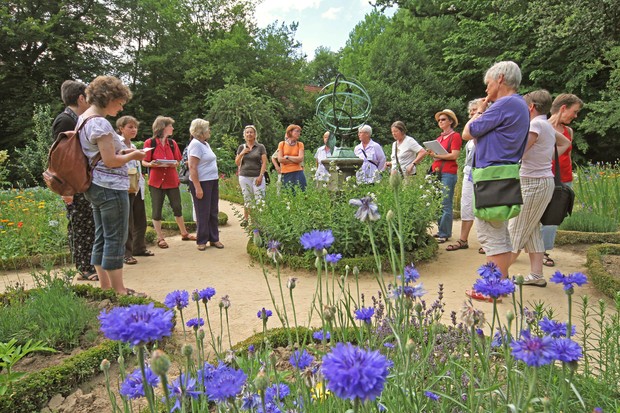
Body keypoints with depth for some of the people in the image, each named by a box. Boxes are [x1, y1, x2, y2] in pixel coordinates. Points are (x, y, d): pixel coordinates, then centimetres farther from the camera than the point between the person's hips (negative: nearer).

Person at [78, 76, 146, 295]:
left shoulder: (83, 118, 15)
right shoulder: (100, 123, -17)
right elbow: (110, 161, -20)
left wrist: (121, 152, 11)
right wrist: (132, 156, -4)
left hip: (95, 187, 10)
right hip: (111, 187, -10)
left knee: (102, 238, 14)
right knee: (115, 239, -3)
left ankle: (105, 286, 22)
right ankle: (119, 290, 5)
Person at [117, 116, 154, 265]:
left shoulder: (133, 146, 17)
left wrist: (141, 182, 14)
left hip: (137, 188, 8)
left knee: (140, 220, 14)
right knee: (127, 223, -3)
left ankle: (139, 248, 27)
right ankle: (126, 253, 6)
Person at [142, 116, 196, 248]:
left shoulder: (172, 143, 6)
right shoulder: (150, 143, -6)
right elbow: (144, 162, -2)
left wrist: (173, 164, -9)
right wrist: (152, 164, -22)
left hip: (172, 180, 4)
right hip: (156, 181, -3)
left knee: (177, 207, 10)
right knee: (156, 210, 3)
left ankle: (184, 233, 24)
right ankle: (160, 238, 15)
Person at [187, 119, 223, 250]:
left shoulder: (205, 144, 14)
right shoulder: (196, 144, -14)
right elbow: (192, 167, -20)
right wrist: (198, 188, -23)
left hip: (213, 182, 9)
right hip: (201, 183, -9)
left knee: (213, 212, 12)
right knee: (203, 214, 0)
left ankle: (214, 239, 21)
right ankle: (201, 241, 12)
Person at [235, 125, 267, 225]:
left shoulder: (260, 147, 3)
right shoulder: (241, 147, 10)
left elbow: (264, 162, -1)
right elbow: (237, 163, 11)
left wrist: (261, 176, -10)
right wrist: (242, 153, -6)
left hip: (257, 176, -2)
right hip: (244, 176, 2)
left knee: (259, 198, -10)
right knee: (247, 198, 7)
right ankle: (245, 218, 18)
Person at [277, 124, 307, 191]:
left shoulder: (300, 144, 7)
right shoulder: (282, 144, 6)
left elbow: (300, 159, -6)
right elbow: (280, 159, -5)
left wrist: (287, 157, -5)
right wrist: (295, 160, -5)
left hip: (298, 173, 0)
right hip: (286, 174, 0)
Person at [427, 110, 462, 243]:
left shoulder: (455, 136, -1)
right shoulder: (439, 138, 21)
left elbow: (454, 155, -11)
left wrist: (437, 155, -10)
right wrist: (432, 154, 5)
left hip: (448, 173, -8)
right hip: (437, 172, 8)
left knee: (446, 205, -8)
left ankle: (444, 234, -6)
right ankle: (441, 230, 15)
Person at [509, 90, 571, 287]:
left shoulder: (536, 124, -15)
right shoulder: (547, 125, 13)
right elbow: (565, 143, 31)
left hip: (533, 184, -9)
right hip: (544, 181, 9)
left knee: (515, 231, -4)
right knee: (532, 230, 13)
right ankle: (536, 276, 16)